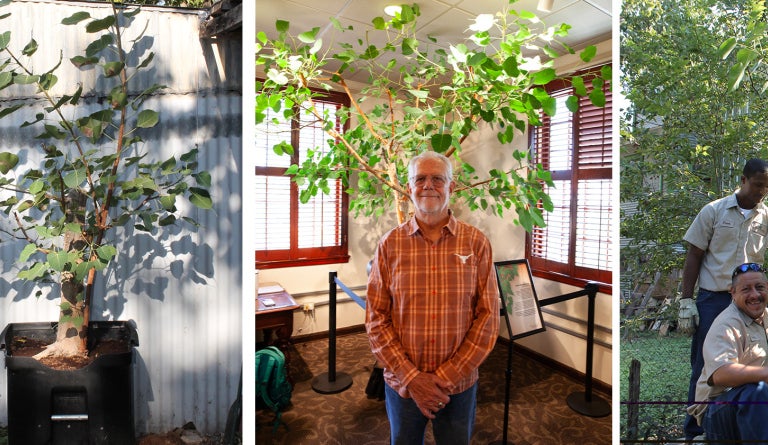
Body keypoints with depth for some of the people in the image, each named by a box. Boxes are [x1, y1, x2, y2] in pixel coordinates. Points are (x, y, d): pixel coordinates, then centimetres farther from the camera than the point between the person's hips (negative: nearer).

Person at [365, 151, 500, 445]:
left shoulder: (476, 243, -6)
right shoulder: (390, 244, -6)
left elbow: (488, 317, -7)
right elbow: (376, 320, -6)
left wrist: (446, 377, -11)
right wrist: (411, 378, -12)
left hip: (460, 385, 0)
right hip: (401, 384, 1)